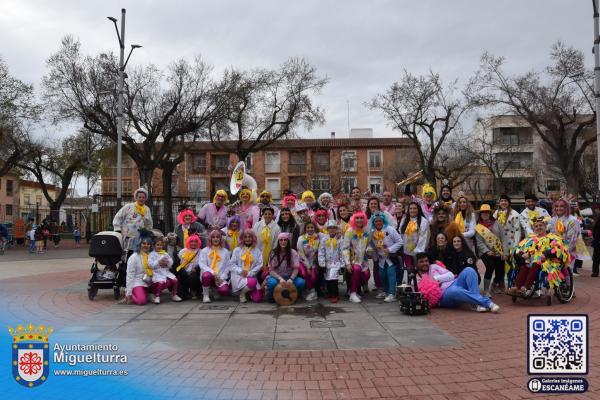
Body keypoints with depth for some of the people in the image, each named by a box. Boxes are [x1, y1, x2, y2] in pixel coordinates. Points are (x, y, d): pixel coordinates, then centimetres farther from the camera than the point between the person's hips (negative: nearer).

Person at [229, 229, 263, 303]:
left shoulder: (257, 251, 11)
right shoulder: (237, 250, 8)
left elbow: (259, 265, 2)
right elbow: (232, 264, 4)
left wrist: (249, 273, -11)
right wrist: (240, 271, -13)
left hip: (252, 277, 2)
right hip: (239, 276, -2)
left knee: (257, 299, -16)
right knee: (252, 282, -36)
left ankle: (248, 292, 17)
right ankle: (242, 293, -5)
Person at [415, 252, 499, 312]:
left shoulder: (433, 266, 21)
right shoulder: (416, 278, 11)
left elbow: (450, 275, 11)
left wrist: (436, 278, -2)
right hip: (444, 295, -5)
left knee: (468, 270, -20)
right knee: (455, 290, -41)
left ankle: (478, 303, -32)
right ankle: (488, 303, -38)